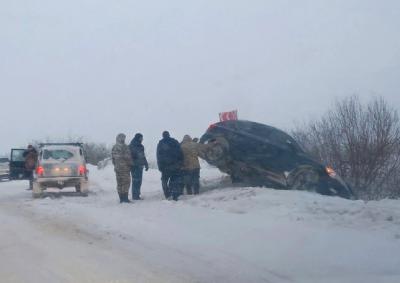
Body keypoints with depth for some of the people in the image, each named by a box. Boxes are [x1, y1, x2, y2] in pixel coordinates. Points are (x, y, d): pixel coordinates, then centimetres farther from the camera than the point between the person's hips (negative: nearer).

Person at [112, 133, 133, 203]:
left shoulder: (114, 148, 9)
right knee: (126, 182, -3)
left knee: (119, 183, 10)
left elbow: (113, 158, 14)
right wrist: (131, 164, -1)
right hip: (125, 168, -7)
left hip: (117, 168, 7)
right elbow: (128, 157, -14)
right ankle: (125, 198, -7)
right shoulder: (125, 147, -14)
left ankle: (121, 198, 12)